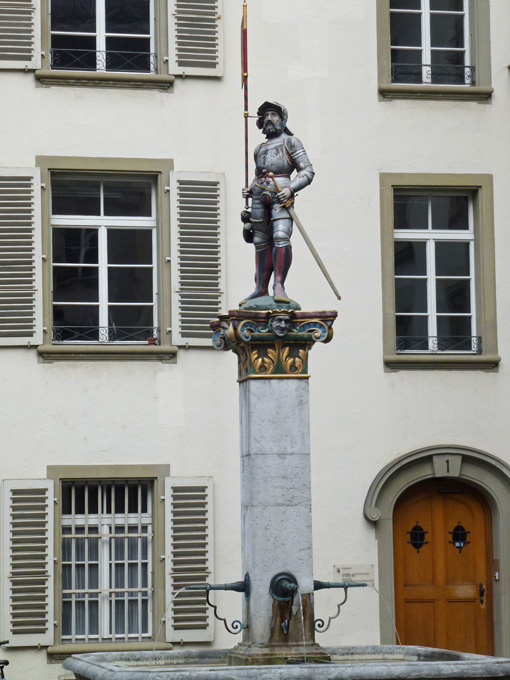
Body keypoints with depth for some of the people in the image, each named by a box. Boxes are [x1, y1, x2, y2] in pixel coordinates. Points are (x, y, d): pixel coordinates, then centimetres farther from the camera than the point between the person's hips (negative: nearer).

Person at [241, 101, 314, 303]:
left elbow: (308, 171, 1)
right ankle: (261, 288, 7)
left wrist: (291, 189, -13)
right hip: (260, 196, 6)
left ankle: (279, 286, -23)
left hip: (280, 195, -6)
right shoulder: (260, 149, 26)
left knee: (281, 237, -20)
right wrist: (250, 189, 14)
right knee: (261, 241, 4)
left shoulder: (290, 142, 8)